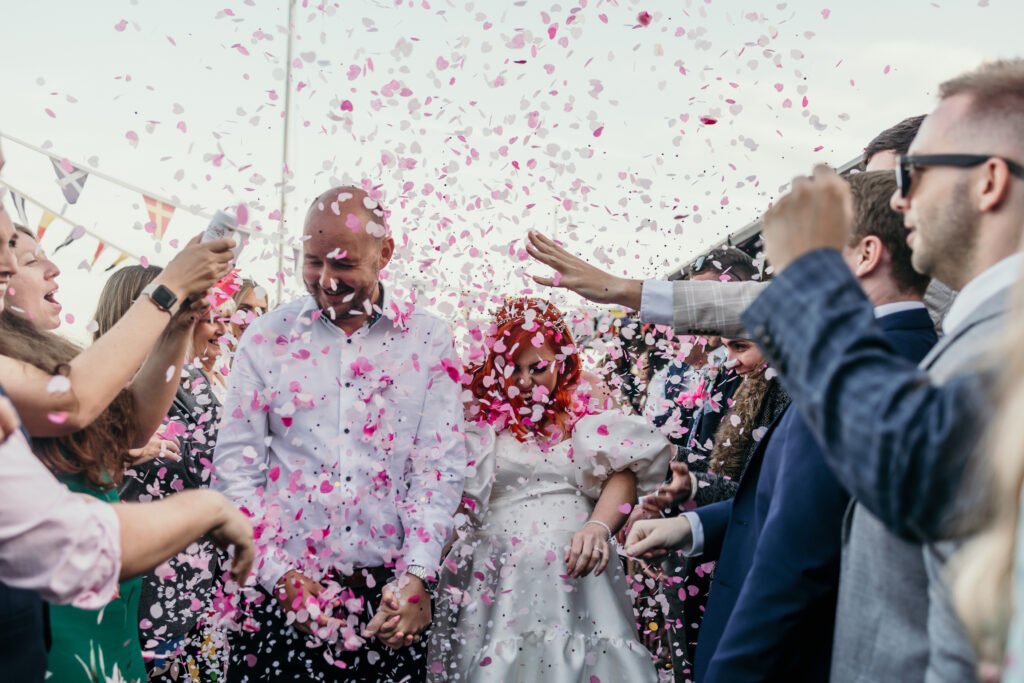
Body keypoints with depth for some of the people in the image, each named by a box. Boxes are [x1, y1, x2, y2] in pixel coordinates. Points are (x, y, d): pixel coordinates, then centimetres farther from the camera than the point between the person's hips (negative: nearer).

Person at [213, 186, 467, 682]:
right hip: (284, 591, 0)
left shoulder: (429, 341, 1)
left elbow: (441, 467, -1)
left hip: (391, 599, 0)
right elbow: (235, 465, 1)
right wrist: (281, 573, -7)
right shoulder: (267, 338, 2)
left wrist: (416, 576, -10)